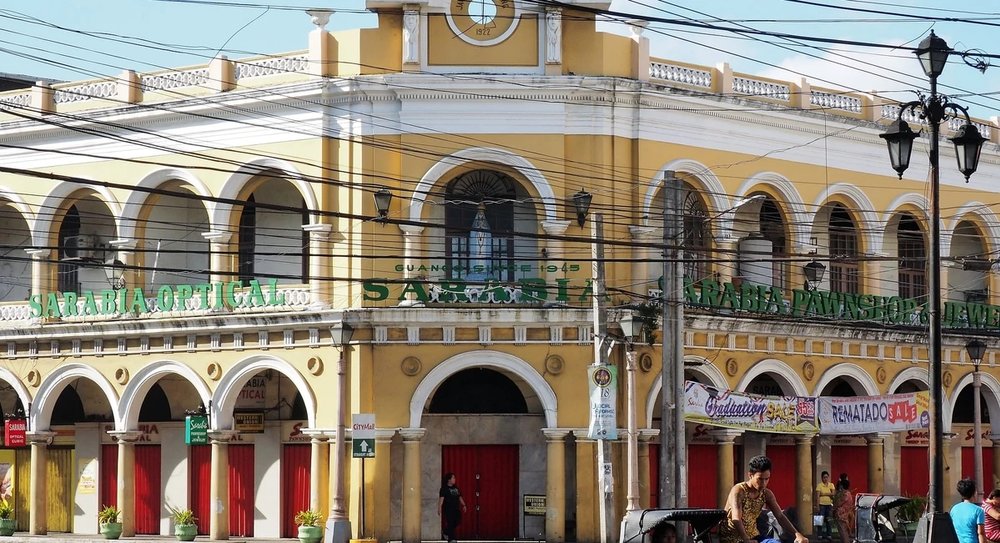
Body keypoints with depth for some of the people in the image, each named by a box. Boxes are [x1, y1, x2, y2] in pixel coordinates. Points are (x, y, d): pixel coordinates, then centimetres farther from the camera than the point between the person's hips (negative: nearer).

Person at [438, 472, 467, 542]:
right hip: (448, 509, -7)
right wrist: (439, 508, -21)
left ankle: (445, 532, 27)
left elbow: (460, 497, 21)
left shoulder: (455, 488, 13)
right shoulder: (444, 489, -8)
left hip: (456, 509, 7)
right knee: (450, 523, -6)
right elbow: (441, 499, -14)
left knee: (458, 522, 7)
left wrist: (463, 505, 17)